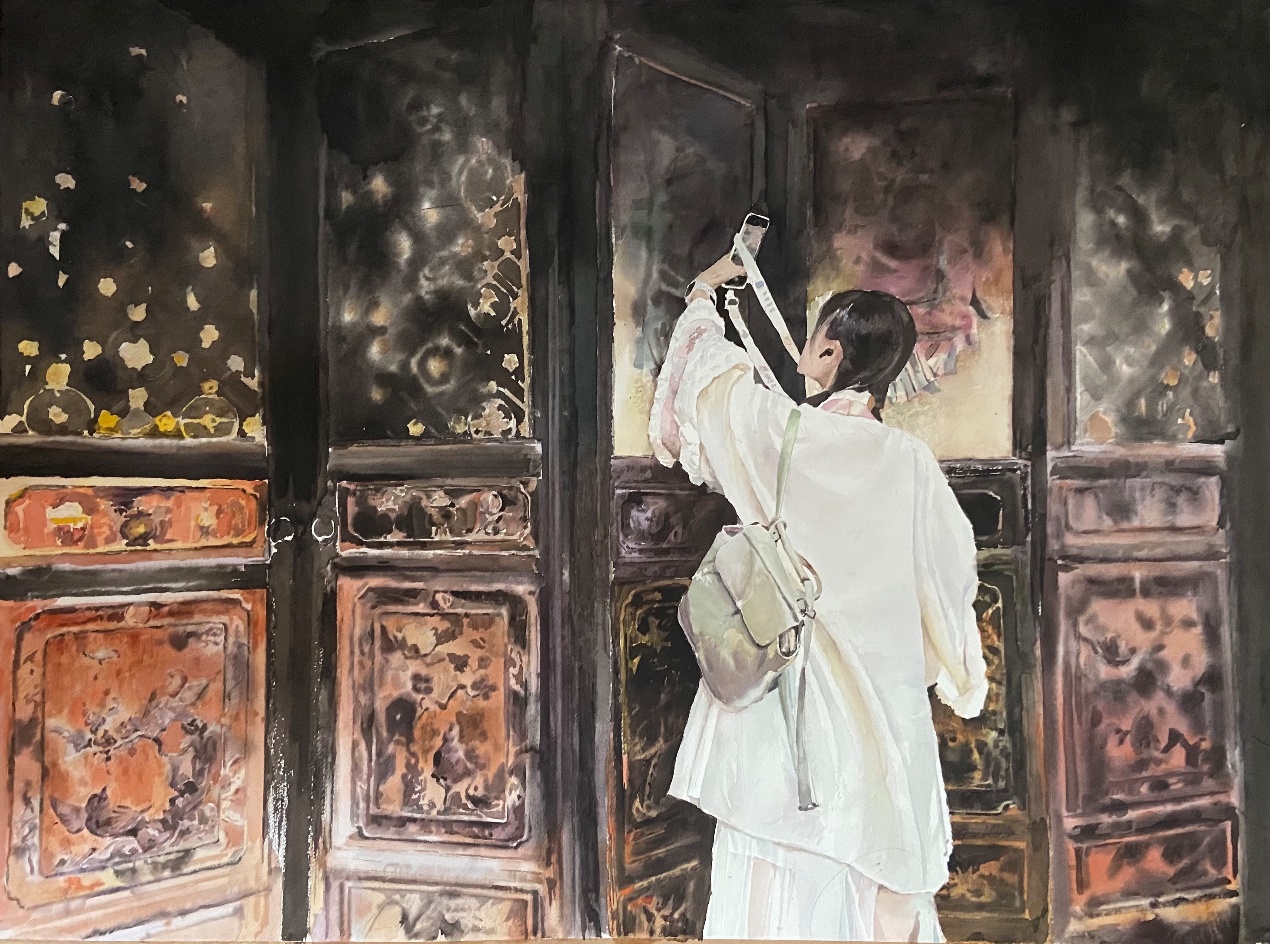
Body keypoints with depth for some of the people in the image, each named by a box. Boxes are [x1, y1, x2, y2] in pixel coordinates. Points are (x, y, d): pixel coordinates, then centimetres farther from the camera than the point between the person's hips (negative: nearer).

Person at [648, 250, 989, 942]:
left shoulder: (780, 433, -11)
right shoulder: (911, 464, -4)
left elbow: (704, 369, 7)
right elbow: (955, 572, 6)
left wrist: (705, 294, 26)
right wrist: (958, 675, 24)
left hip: (789, 706, -3)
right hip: (883, 722, 3)